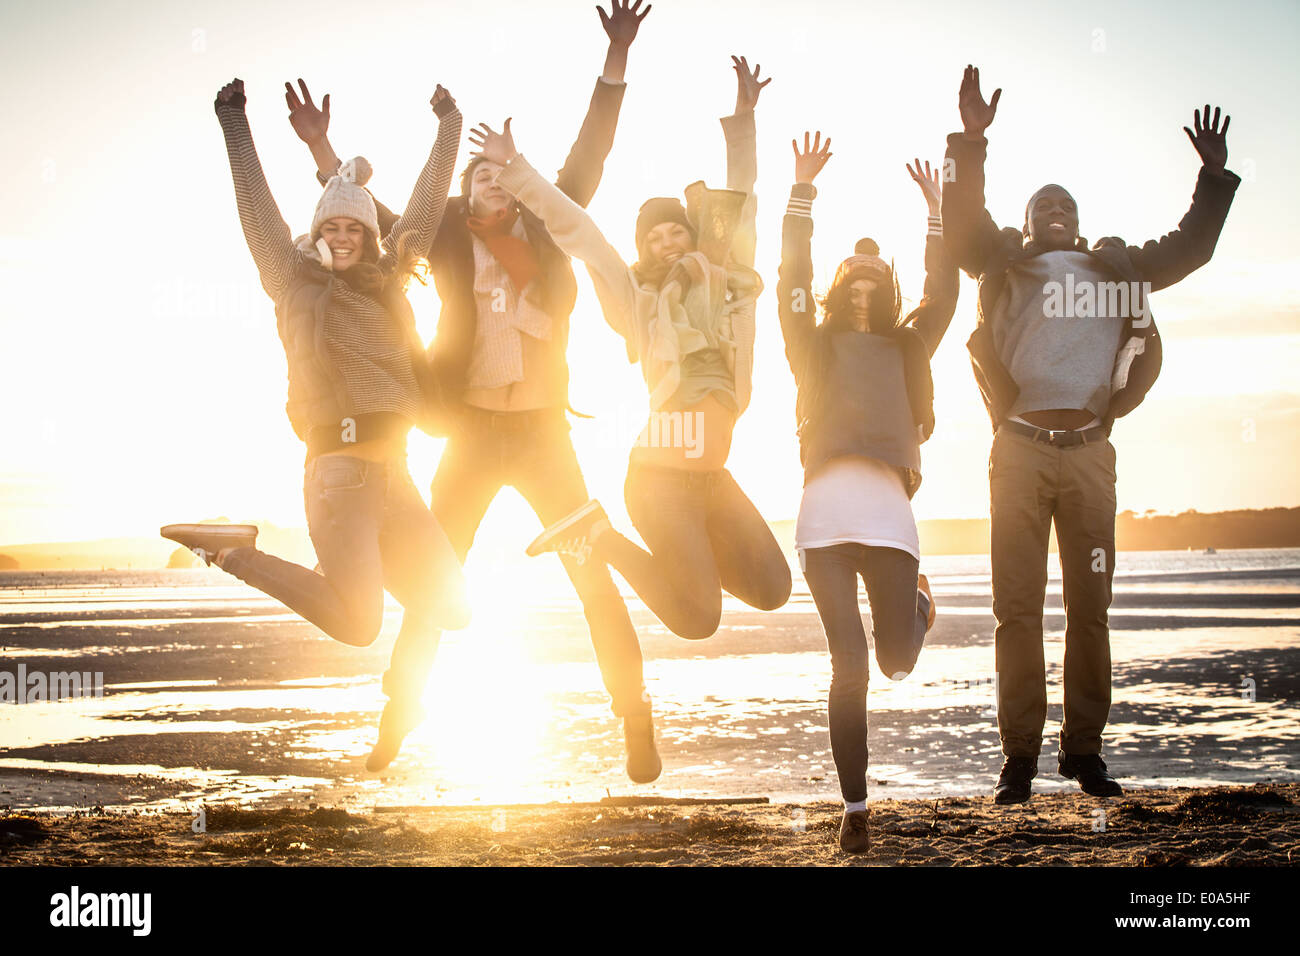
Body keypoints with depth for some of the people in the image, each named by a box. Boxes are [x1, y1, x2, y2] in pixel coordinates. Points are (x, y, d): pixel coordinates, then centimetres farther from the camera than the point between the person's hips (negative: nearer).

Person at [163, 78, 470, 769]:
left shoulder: (387, 283, 17)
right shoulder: (298, 284, 6)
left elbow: (425, 208, 21)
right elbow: (257, 207, 2)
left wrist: (449, 130, 23)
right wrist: (235, 125, 0)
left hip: (393, 472, 6)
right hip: (340, 469, -6)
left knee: (448, 604, 5)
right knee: (356, 626, -15)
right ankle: (235, 551, 3)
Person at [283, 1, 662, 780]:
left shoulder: (549, 231, 6)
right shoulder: (446, 240, 6)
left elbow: (591, 153, 2)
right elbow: (371, 212, 7)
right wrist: (322, 148, -3)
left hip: (544, 431, 0)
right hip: (472, 432, 0)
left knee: (593, 574, -2)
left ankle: (637, 719, 4)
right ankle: (402, 713, 12)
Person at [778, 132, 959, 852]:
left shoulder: (905, 348, 24)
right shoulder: (815, 345, 20)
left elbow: (943, 295, 14)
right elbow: (792, 277, 10)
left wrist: (936, 214, 13)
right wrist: (803, 190, 6)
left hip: (888, 508, 1)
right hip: (824, 509, -1)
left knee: (896, 659, -2)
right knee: (848, 664, -9)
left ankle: (917, 603, 36)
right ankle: (854, 808, 0)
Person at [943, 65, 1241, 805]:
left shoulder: (1115, 266, 20)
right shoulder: (1005, 262, 12)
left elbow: (1189, 249, 24)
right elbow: (964, 227, -4)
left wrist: (1215, 176, 16)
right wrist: (972, 142, -15)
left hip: (1090, 450, 3)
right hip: (1021, 450, -3)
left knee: (1091, 603, 3)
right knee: (1019, 604, -3)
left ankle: (1084, 749, 10)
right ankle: (1020, 755, 0)